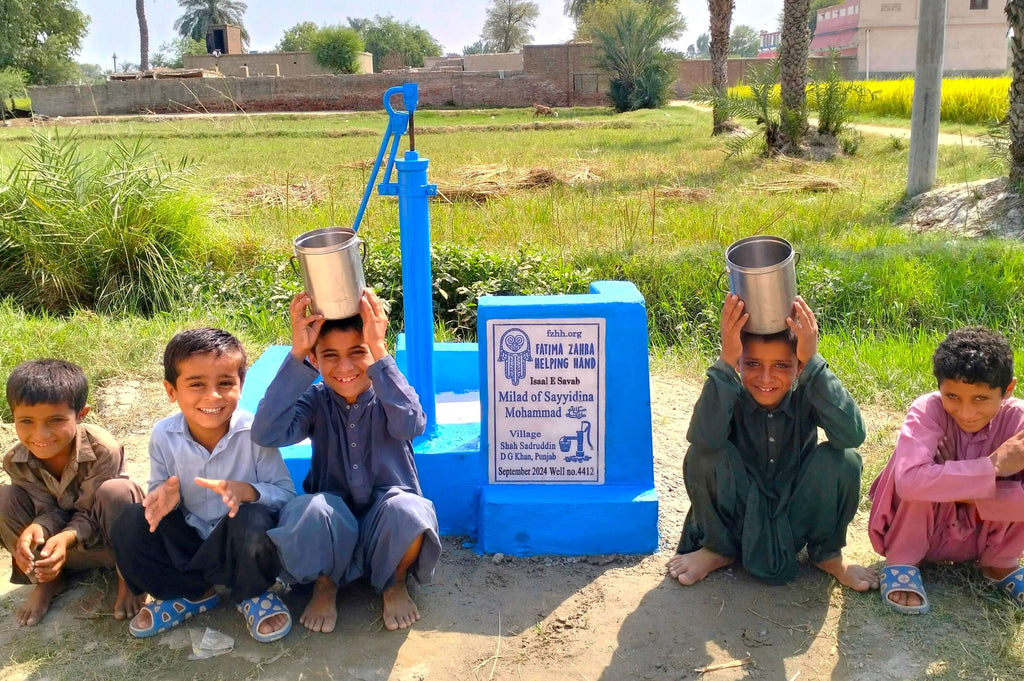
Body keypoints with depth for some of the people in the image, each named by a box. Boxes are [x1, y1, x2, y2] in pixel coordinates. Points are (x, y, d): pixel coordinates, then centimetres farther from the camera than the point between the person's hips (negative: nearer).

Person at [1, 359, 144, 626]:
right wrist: (35, 530, -38)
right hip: (59, 528, 4)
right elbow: (49, 512, -14)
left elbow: (88, 514, -23)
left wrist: (65, 538, -44)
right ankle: (46, 580, 1)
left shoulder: (103, 450, -30)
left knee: (116, 491, -36)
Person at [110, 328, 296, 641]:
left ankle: (252, 593, -4)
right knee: (131, 524, -18)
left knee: (252, 521, -36)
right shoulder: (164, 435, -10)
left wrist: (246, 491, -36)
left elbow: (286, 494, -16)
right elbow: (158, 491, 1)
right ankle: (193, 593, -1)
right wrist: (166, 495, -24)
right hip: (189, 539, 4)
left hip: (242, 545, -3)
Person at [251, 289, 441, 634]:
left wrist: (378, 352, -37)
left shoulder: (389, 394, -8)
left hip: (387, 528, -1)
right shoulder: (317, 401, -5)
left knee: (406, 510, -35)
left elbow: (411, 425, -32)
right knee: (309, 511, -33)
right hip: (332, 530, 1)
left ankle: (396, 584, 0)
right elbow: (267, 433, -24)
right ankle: (325, 584, 1)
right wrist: (296, 354, -29)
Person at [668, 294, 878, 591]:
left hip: (798, 518, 1)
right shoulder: (731, 396, -20)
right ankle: (717, 548, 0)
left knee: (843, 459, -26)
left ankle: (826, 553, 3)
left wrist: (813, 360, -42)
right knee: (704, 455, -28)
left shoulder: (806, 396, -18)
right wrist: (726, 361, -47)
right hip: (740, 517, 0)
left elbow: (853, 434, -39)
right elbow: (703, 438, -43)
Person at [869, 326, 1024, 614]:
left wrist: (961, 491, -32)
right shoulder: (928, 410, -25)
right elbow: (909, 480, -44)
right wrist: (992, 466, -38)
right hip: (919, 532, -2)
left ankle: (999, 563, 4)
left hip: (981, 535, 3)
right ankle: (900, 562, -9)